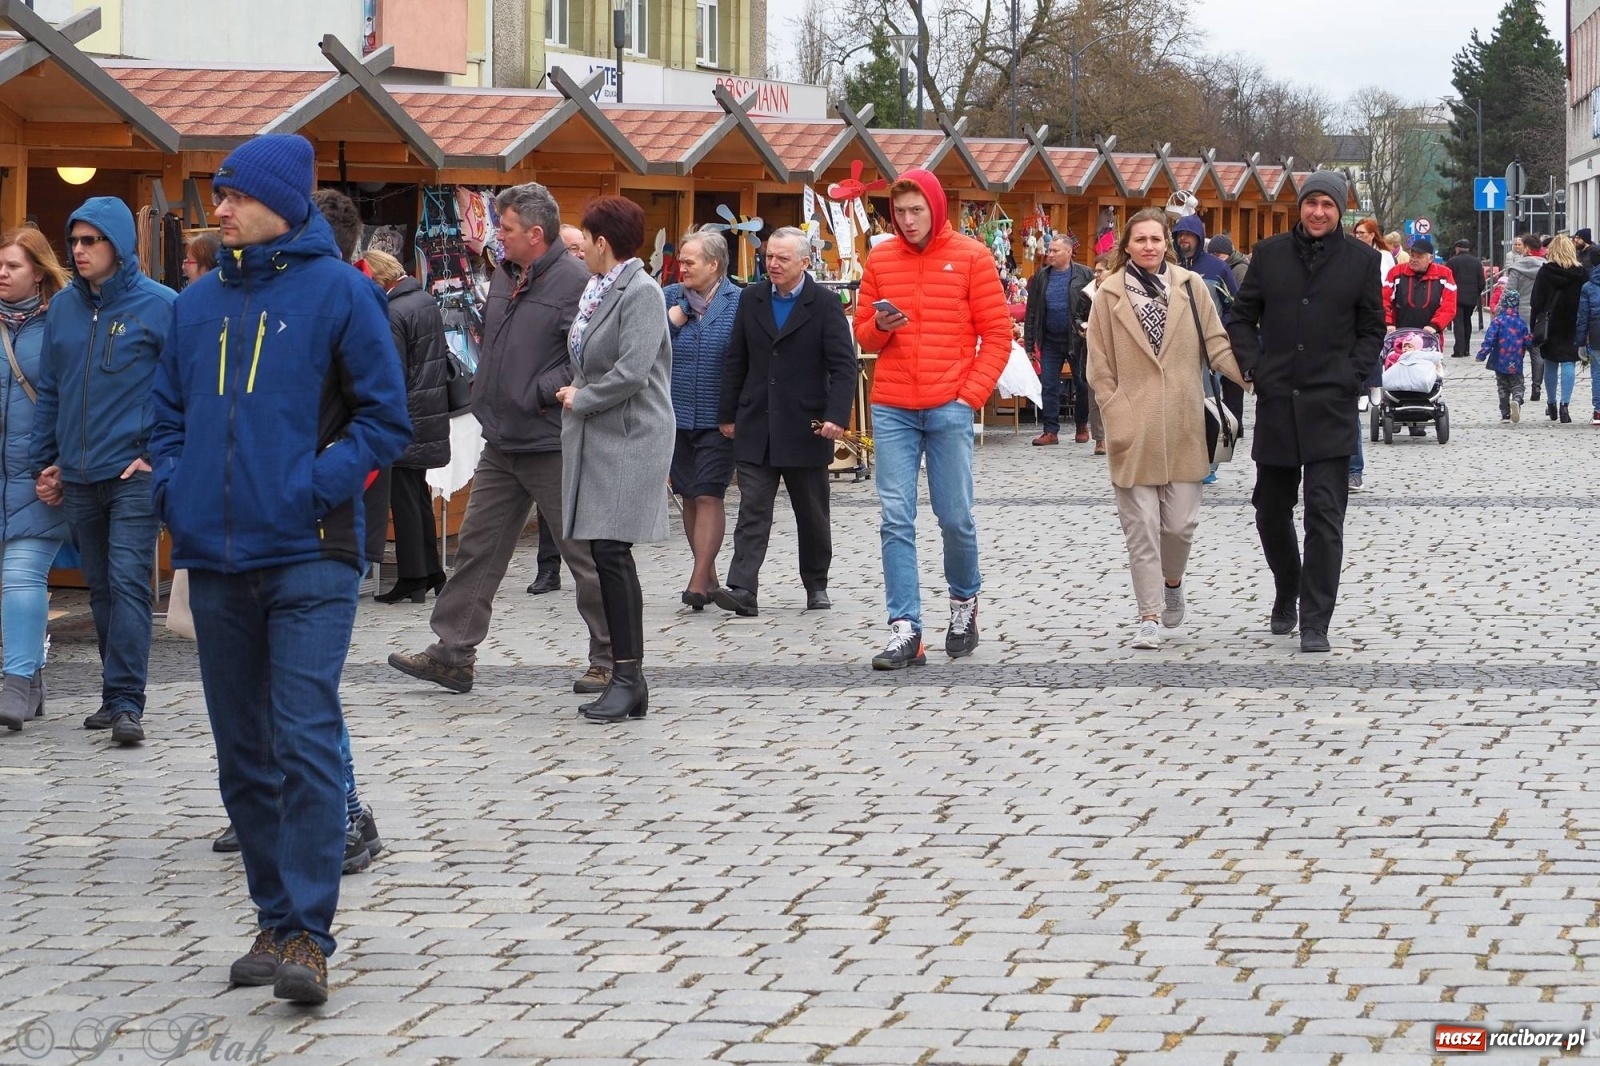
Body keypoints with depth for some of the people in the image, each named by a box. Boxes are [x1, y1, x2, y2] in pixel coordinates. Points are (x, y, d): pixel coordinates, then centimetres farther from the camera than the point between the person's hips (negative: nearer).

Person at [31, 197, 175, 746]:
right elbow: (49, 391, 15)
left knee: (128, 583, -11)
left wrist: (158, 454, -10)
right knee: (101, 590, 11)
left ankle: (125, 702, -12)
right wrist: (43, 463, 12)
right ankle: (117, 695, 19)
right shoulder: (64, 307, 9)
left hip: (133, 474, -5)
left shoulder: (159, 305, -6)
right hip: (77, 476, 5)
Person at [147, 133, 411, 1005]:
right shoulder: (200, 302, 12)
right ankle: (275, 918, 22)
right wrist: (176, 490, 4)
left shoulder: (338, 291, -4)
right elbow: (167, 411, 21)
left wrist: (316, 490, -12)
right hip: (216, 563, 6)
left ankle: (307, 935, -12)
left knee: (306, 743, -13)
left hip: (309, 560, -6)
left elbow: (385, 415, -3)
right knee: (243, 754, 11)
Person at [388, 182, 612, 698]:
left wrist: (538, 395, -20)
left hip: (552, 447, -9)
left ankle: (609, 660, 10)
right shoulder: (504, 277, 12)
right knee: (477, 547, 11)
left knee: (585, 555, 1)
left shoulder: (575, 283, -16)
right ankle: (452, 653, 17)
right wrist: (486, 391, 16)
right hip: (501, 443, 9)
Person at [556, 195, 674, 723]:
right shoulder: (595, 290, 15)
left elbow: (632, 372, -19)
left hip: (629, 437, -8)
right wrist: (575, 392, 6)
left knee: (611, 551, -12)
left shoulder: (641, 293, -11)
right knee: (602, 554, 5)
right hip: (593, 437, 8)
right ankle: (623, 678, 9)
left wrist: (579, 400, -8)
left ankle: (629, 676, -7)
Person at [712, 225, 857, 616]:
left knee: (812, 514, 10)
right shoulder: (752, 299, 7)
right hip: (756, 427, 2)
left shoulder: (825, 305, -5)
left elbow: (844, 366, -9)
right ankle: (743, 590, -14)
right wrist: (728, 415, 10)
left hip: (804, 429, -2)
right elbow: (736, 361, 12)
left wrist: (837, 417, -21)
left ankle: (816, 584, 25)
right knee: (753, 509, -6)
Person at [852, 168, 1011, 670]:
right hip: (892, 409, 2)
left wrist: (972, 394, -7)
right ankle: (905, 630, -4)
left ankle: (964, 599, 29)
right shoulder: (879, 259, 9)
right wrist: (880, 326, -8)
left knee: (955, 517, 2)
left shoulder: (971, 257, 1)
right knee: (895, 519, -4)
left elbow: (997, 333, 2)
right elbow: (863, 334, 15)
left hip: (949, 408, -2)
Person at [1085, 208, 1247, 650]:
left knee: (1181, 522, 3)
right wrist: (1117, 419, -5)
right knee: (1142, 526, -1)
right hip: (1134, 429, -1)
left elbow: (1216, 346, 6)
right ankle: (1150, 616, 6)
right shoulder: (1110, 295, 1)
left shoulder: (1190, 287, 4)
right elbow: (1101, 368, 2)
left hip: (1182, 426, 1)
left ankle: (1172, 581, 33)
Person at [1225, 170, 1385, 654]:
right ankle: (1287, 593, 35)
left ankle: (1314, 623, -7)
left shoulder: (1361, 260, 3)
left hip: (1330, 407, -3)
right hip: (1276, 403, 3)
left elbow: (1372, 329, 8)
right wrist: (1254, 367, -1)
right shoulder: (1270, 254, 7)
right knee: (1271, 509, 12)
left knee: (1324, 515, -8)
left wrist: (1350, 376, -4)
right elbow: (1242, 316, 12)